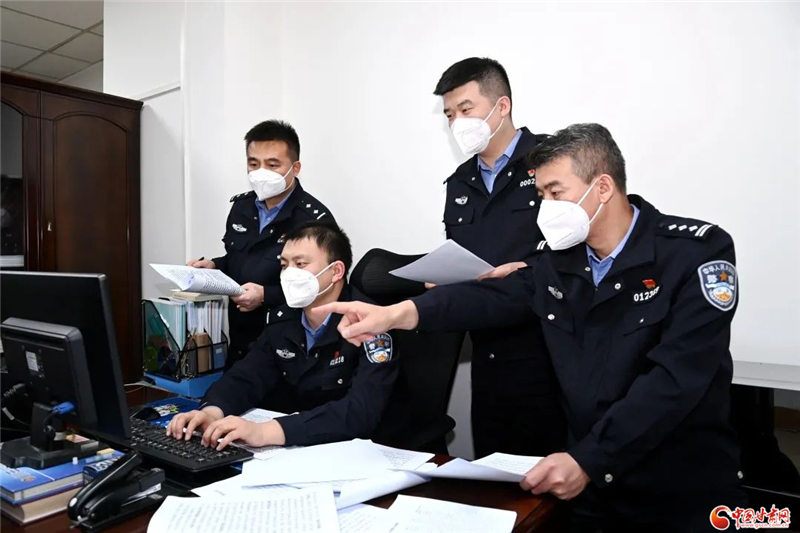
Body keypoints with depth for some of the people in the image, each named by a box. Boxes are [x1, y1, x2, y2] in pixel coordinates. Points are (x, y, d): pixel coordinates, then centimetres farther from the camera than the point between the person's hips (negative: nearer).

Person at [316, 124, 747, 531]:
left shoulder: (698, 251, -15)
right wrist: (396, 313, -25)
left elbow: (675, 378, -23)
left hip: (688, 493, -4)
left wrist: (587, 461, -29)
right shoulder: (557, 266, 2)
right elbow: (489, 298, -10)